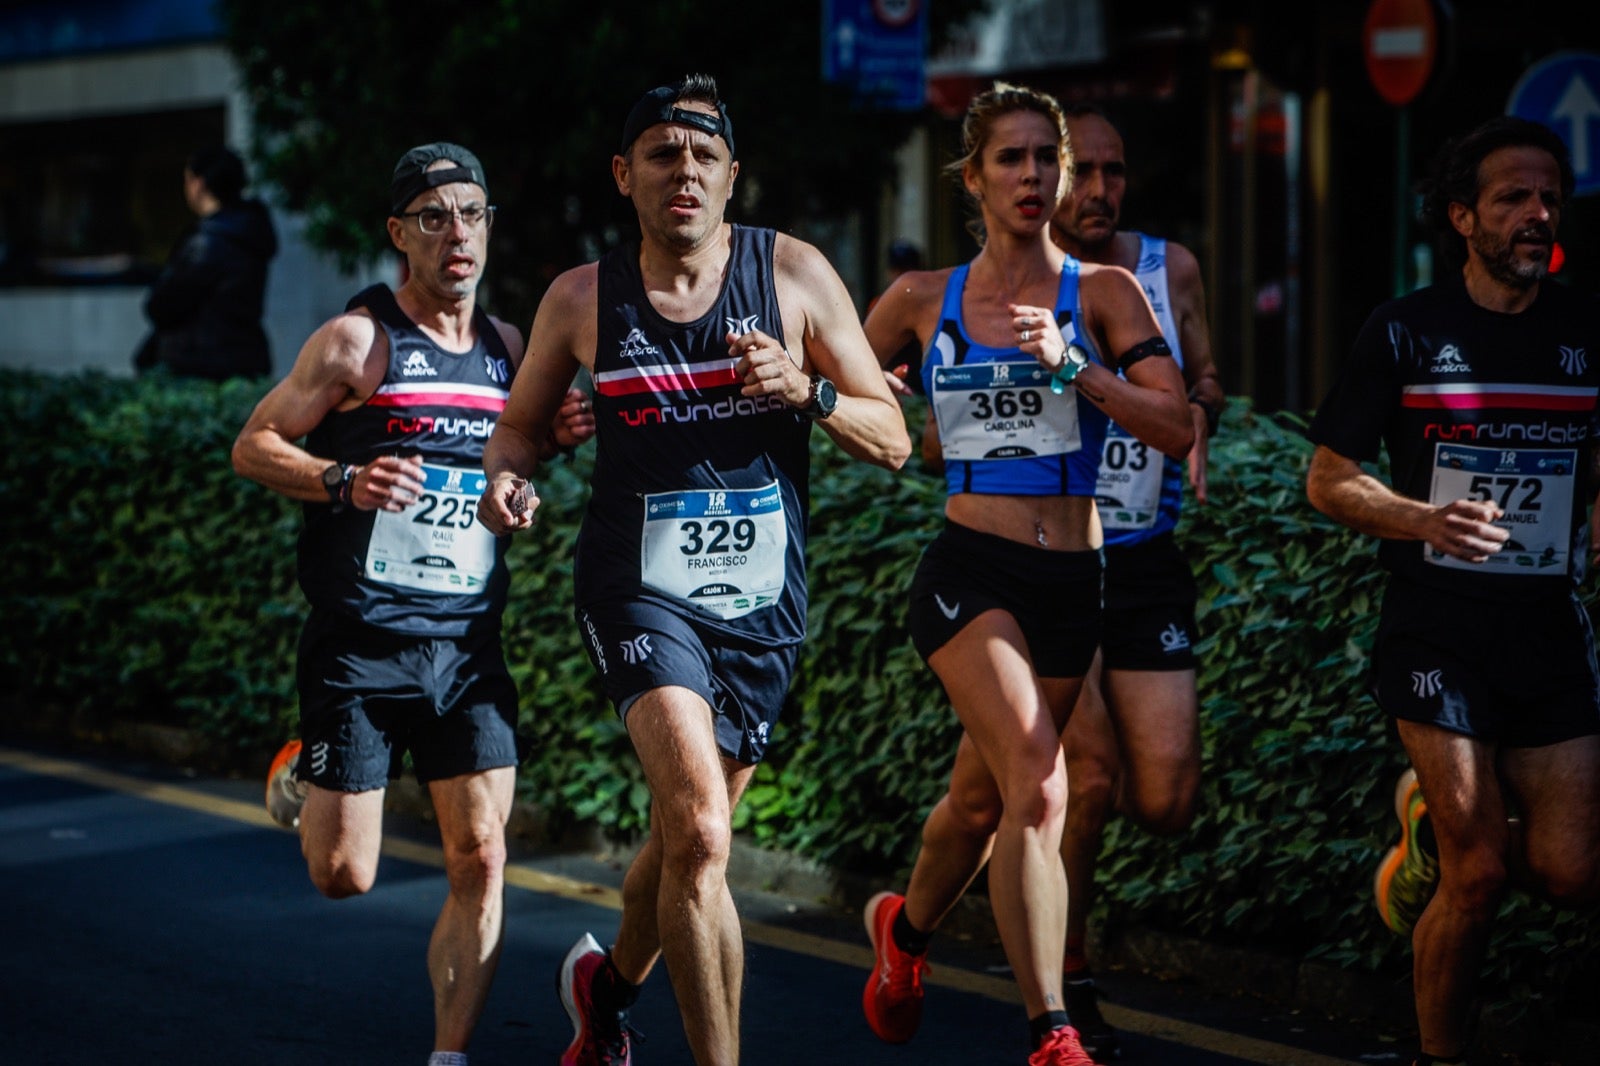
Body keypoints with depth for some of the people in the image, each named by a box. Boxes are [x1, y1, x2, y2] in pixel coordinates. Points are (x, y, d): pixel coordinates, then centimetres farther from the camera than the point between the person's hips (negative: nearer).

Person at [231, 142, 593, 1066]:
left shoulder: (509, 350, 8)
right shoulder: (358, 341, -7)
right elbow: (253, 446, -4)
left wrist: (559, 437, 1)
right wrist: (343, 481, -22)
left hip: (469, 644, 4)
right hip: (362, 642, -4)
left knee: (482, 860, -5)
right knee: (344, 877, 2)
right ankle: (304, 772, 36)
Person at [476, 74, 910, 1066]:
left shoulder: (796, 274, -2)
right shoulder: (582, 298, -1)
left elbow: (892, 440, 0)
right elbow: (522, 422, 14)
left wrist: (806, 391, -19)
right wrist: (507, 478, -9)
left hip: (764, 603, 2)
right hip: (642, 590, -2)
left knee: (685, 842, 18)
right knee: (699, 835, -23)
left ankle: (611, 982, 48)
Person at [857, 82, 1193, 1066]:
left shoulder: (1102, 292, 2)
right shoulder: (922, 301, 5)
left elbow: (1178, 429, -9)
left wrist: (1072, 367, -19)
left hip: (1071, 581, 2)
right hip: (969, 570, -2)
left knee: (983, 797, 14)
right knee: (1038, 782, -21)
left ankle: (908, 929, 46)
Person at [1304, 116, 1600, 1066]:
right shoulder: (1408, 331, -3)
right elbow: (1328, 480, -1)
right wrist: (1426, 520, -18)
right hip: (1439, 630, -3)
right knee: (1482, 874, -7)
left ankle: (1434, 830, 27)